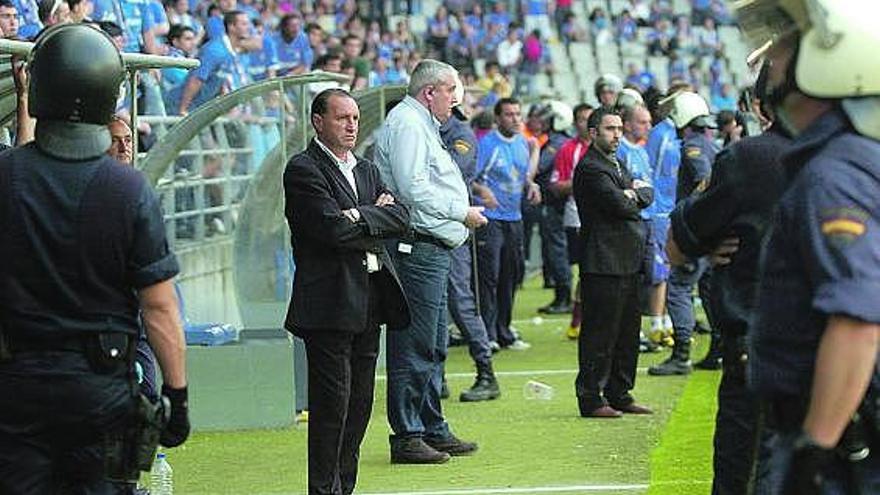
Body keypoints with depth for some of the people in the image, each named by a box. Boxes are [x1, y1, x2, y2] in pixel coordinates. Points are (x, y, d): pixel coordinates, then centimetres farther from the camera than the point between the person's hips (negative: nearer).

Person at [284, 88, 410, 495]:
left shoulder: (367, 171, 20)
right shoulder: (303, 170, -5)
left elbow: (401, 218, 6)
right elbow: (334, 228, -17)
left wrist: (360, 217, -9)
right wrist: (376, 217, -2)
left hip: (370, 301, 8)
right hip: (330, 304, -8)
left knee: (360, 403, 10)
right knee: (331, 404, -7)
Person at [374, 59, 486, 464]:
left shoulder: (422, 126, 23)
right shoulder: (406, 124, -11)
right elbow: (414, 190, -20)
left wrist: (464, 212, 15)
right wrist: (463, 213, -13)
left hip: (434, 249, 11)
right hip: (416, 247, -11)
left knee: (433, 348, 15)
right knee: (414, 347, -8)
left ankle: (433, 430, 23)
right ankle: (406, 438, -5)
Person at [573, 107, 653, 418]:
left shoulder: (616, 165, 21)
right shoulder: (590, 168, -11)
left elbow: (648, 194, 13)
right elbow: (620, 205, -19)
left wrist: (634, 193, -6)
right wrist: (634, 198, 1)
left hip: (627, 263, 10)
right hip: (603, 263, -10)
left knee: (627, 333, 13)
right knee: (600, 332, -6)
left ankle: (619, 394, 20)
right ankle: (591, 398, -2)